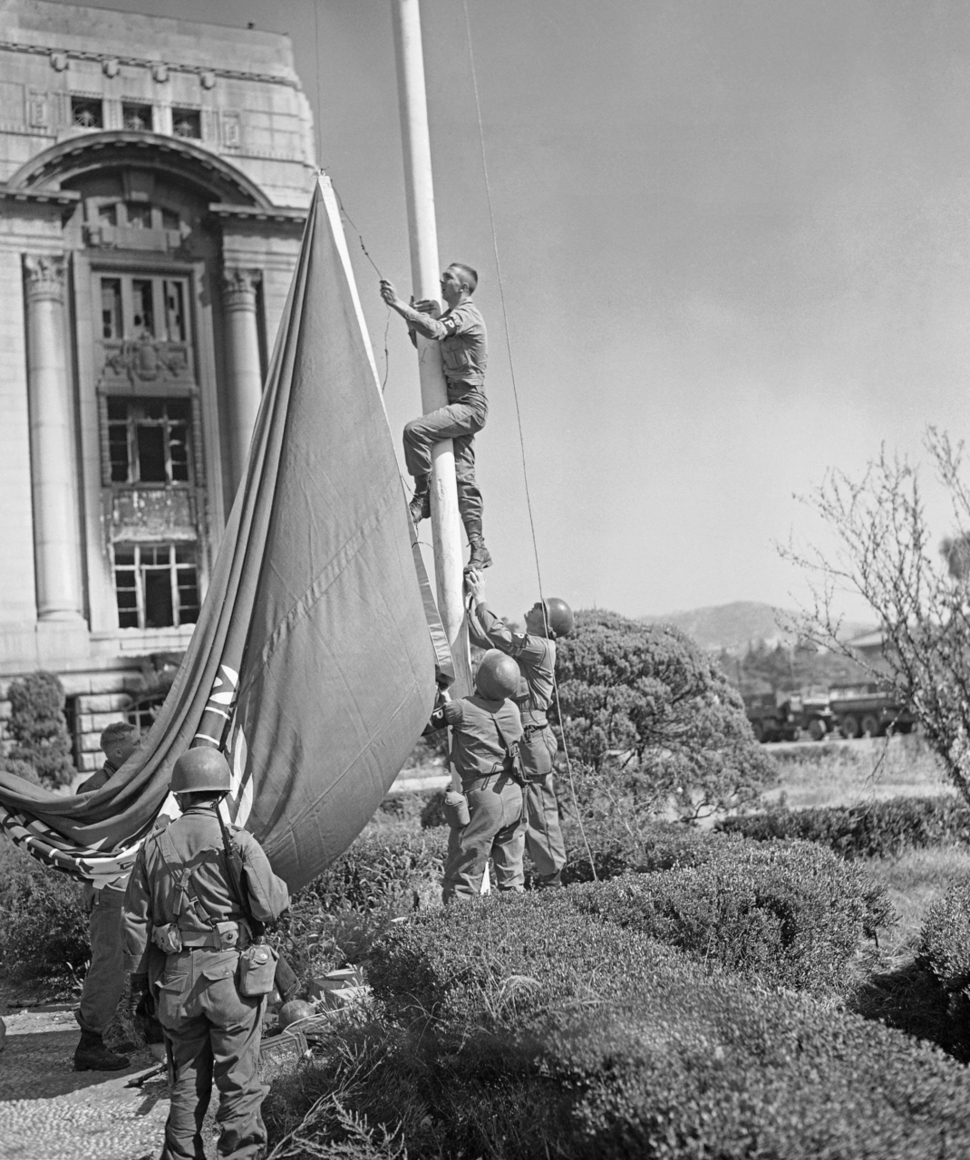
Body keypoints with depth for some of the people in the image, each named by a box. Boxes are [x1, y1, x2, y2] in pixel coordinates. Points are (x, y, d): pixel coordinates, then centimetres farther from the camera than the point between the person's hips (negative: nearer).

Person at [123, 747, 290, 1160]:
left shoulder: (155, 845, 3)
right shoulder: (238, 843, -9)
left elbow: (135, 919, 6)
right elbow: (269, 908, -12)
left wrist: (140, 979, 14)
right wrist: (281, 886, 10)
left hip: (175, 976, 4)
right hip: (229, 971, -4)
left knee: (187, 1079, 17)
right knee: (239, 1080, 6)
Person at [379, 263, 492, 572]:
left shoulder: (466, 314, -8)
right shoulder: (450, 315, 22)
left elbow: (435, 331, -27)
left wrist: (398, 304, -27)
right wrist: (415, 315, 6)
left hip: (469, 404, -9)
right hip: (459, 406, 9)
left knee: (415, 430, -26)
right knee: (463, 477, 3)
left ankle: (423, 496, -15)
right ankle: (478, 548, 3)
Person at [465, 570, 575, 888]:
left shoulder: (540, 647, -12)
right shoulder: (523, 644, 14)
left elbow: (498, 637, -18)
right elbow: (480, 637, 17)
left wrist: (481, 600, -9)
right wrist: (470, 600, 11)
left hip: (532, 735, -9)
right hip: (519, 734, 9)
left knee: (537, 805, -4)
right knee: (527, 807, 12)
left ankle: (551, 875, 3)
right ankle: (548, 870, 20)